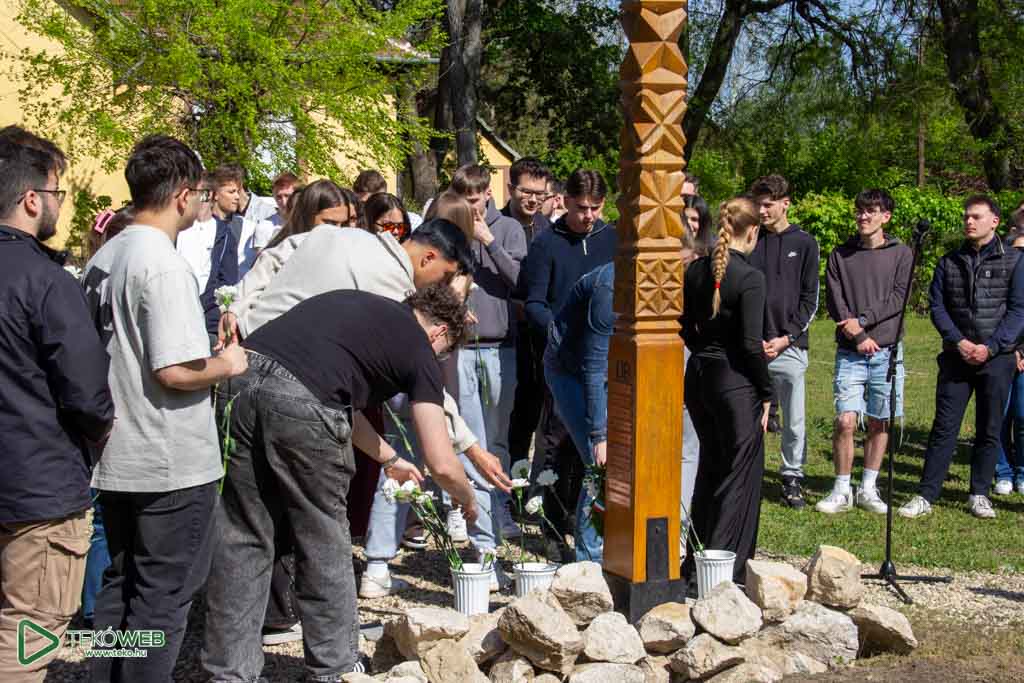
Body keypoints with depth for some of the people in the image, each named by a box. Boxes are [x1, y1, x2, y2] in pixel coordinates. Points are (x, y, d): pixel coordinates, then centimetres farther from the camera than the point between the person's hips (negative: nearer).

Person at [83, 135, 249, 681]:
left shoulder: (102, 260, 9)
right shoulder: (164, 264, -19)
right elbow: (175, 371, -25)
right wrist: (228, 364, -8)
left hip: (116, 457, 9)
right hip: (172, 463, -9)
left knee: (119, 584, 19)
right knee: (164, 596, 3)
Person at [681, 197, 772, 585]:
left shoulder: (695, 271, 4)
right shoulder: (750, 277, -15)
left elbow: (687, 330, 8)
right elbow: (750, 344, -18)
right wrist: (766, 393, -9)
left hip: (698, 375, 7)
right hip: (735, 381, -7)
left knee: (709, 469, 20)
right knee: (741, 475, 4)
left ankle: (695, 563, 28)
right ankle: (727, 571, 7)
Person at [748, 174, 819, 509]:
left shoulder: (804, 244, 5)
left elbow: (810, 299, 4)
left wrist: (787, 337, -7)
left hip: (790, 346, -1)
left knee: (794, 420, 5)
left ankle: (792, 476, 19)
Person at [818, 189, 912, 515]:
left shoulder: (901, 253, 5)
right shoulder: (840, 255, 7)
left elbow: (899, 298, -4)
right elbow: (834, 301, 0)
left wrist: (863, 320, -13)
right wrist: (859, 337, -11)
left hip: (886, 351, 0)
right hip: (850, 352, 0)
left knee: (879, 423, 5)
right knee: (845, 421, -9)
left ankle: (868, 488, 17)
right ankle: (842, 490, 3)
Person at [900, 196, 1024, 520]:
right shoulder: (949, 262, 9)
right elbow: (936, 306, 5)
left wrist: (991, 346, -13)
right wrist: (959, 342, -9)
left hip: (997, 358, -1)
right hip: (956, 357, 2)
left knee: (989, 430, 6)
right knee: (944, 428, 0)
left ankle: (979, 494, 18)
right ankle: (926, 495, 2)